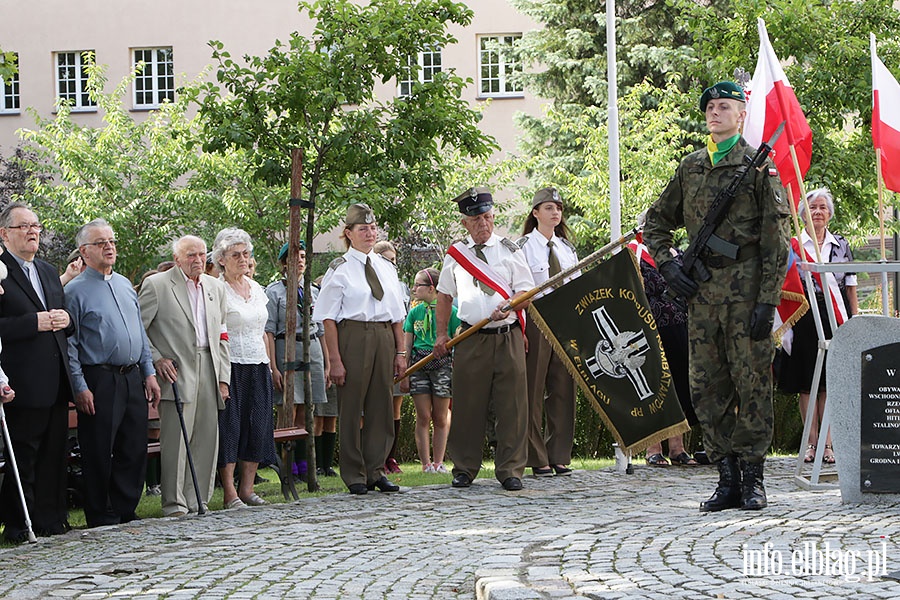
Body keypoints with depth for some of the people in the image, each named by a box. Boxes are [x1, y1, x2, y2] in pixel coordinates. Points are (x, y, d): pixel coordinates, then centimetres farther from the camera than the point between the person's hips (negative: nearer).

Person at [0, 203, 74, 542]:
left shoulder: (49, 272, 19)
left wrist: (65, 320, 3)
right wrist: (34, 323, -21)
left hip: (56, 386, 7)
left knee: (54, 456, 11)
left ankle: (52, 520, 19)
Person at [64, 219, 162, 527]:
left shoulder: (125, 285, 15)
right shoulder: (75, 290, -5)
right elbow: (69, 343, -8)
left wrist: (149, 373, 12)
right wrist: (80, 388, -14)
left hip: (133, 379, 6)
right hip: (99, 382, -6)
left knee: (134, 451, 8)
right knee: (99, 454, -2)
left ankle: (125, 514, 18)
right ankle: (103, 521, 8)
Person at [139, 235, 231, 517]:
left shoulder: (215, 287, 16)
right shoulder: (156, 285, -1)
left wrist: (223, 377, 10)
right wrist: (156, 359, -10)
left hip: (208, 371, 6)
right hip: (177, 372, -5)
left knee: (207, 438, 4)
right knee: (175, 439, -7)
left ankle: (197, 500, 12)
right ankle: (174, 502, 0)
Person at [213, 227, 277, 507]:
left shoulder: (257, 289, 15)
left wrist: (268, 363, 16)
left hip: (258, 366, 7)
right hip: (231, 365, -7)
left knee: (258, 426, 2)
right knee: (229, 426, -8)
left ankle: (247, 488, 9)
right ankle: (230, 492, -6)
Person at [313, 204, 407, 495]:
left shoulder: (386, 267, 14)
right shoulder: (340, 269, -2)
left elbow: (397, 314, 17)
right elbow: (329, 318, -7)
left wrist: (400, 351, 9)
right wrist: (334, 360, -14)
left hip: (384, 337, 5)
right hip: (352, 336, -5)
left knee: (380, 407, 7)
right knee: (351, 407, 0)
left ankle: (375, 471, 16)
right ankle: (355, 476, 9)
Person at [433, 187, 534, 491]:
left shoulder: (509, 250, 6)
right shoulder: (455, 254, 11)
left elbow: (526, 290, 4)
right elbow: (445, 295, 20)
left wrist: (508, 306, -16)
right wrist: (441, 335, 12)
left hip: (508, 336, -1)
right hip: (471, 338, 1)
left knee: (512, 404, -3)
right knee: (468, 405, 2)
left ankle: (510, 470, 4)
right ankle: (464, 468, 13)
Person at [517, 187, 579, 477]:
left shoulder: (567, 248, 16)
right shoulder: (523, 247, -1)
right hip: (535, 321, -5)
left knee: (563, 389, 4)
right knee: (534, 391, -3)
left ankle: (560, 456, 9)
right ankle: (538, 459, 1)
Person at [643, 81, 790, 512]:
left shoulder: (759, 166, -1)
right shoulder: (690, 167, 14)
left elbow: (776, 239, -5)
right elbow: (657, 220, 24)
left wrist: (767, 301, -12)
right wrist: (667, 266, 7)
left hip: (746, 289, -5)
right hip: (702, 292, 5)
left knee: (752, 384, -1)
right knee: (707, 388, 5)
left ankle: (752, 478, 7)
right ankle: (727, 478, 12)